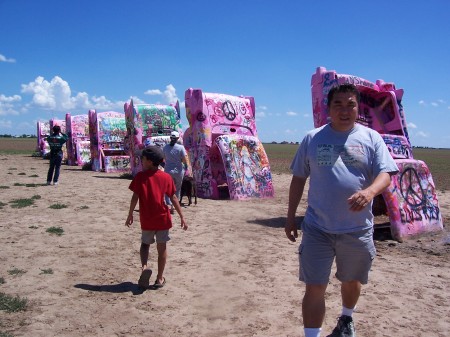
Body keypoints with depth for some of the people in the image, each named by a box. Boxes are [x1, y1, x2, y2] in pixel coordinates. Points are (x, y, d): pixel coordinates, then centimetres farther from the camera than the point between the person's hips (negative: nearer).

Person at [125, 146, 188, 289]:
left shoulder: (140, 176, -5)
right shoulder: (166, 177, -1)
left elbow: (135, 197, -6)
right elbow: (173, 198, -1)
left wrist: (130, 215, 5)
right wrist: (182, 217, 5)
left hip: (146, 220, 0)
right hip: (162, 218, 1)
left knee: (145, 244, 20)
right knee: (162, 247, 11)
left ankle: (144, 266, -6)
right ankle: (160, 278, 17)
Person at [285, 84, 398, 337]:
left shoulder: (371, 138, 0)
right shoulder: (313, 138, 2)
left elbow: (385, 174, -7)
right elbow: (298, 178, 7)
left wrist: (370, 191, -31)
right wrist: (291, 217, 7)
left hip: (358, 229, 1)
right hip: (317, 228, -1)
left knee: (352, 281, 21)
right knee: (315, 287, -1)